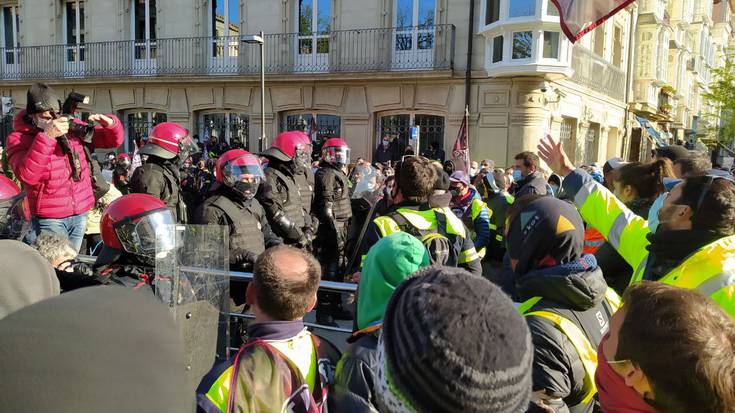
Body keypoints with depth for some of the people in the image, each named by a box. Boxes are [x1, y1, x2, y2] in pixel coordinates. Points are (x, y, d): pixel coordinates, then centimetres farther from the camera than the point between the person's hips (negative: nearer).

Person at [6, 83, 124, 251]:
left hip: (80, 214, 4)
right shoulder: (19, 138, -9)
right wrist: (47, 137, -33)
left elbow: (114, 140, 9)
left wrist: (110, 123, -15)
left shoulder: (73, 127, 3)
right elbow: (27, 176, -26)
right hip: (49, 218, -4)